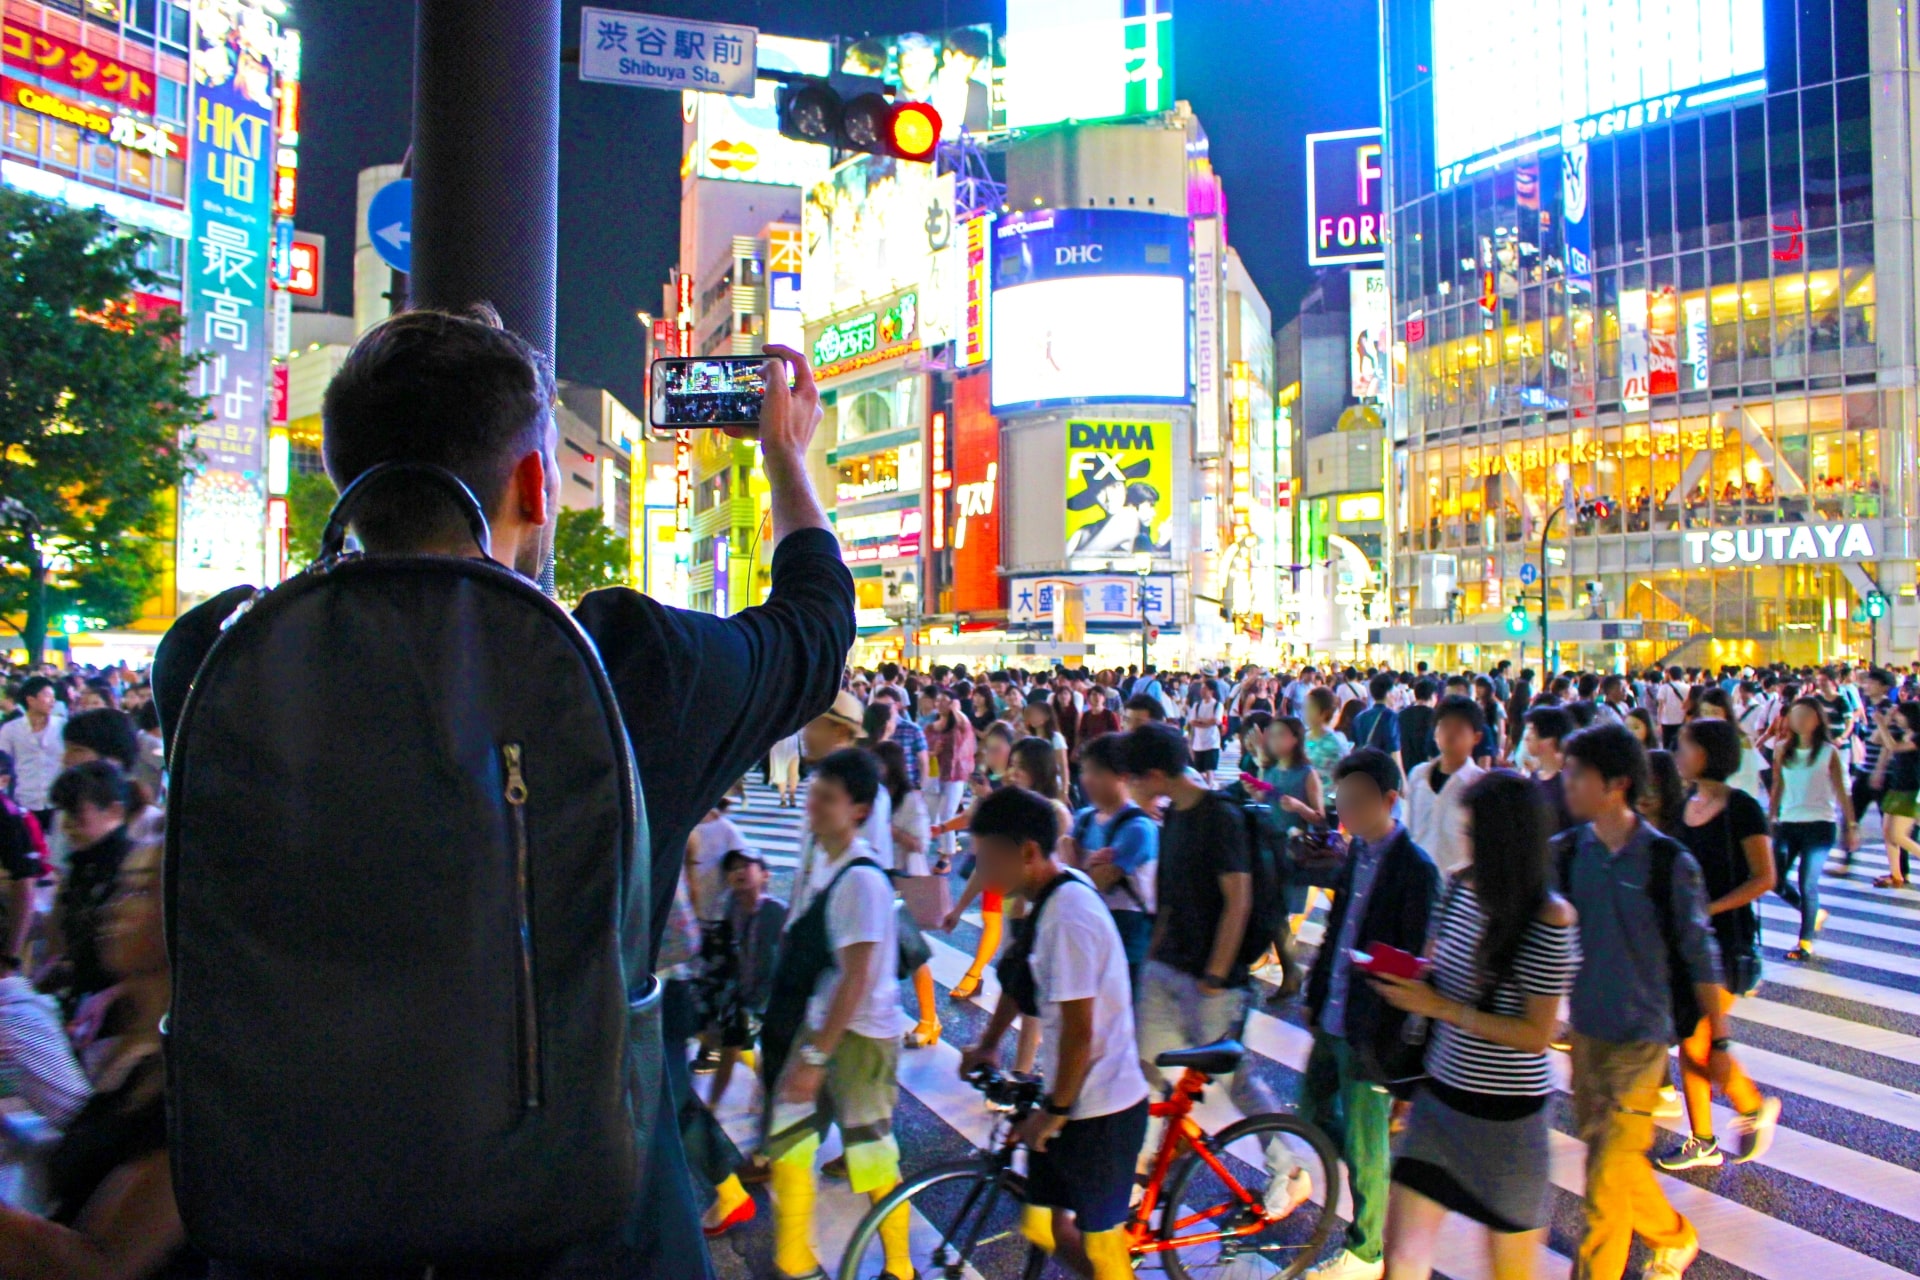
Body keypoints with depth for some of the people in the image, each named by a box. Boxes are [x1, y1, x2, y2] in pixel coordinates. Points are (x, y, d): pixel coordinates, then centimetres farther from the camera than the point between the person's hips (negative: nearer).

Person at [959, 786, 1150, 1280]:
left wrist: (1054, 1110, -14)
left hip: (1099, 1109, -9)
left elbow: (1079, 1029, -25)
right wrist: (988, 1044, 21)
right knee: (1044, 1226, 17)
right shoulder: (1050, 896, 2)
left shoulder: (1068, 912, -26)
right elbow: (1020, 978, 16)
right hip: (1073, 1098, 9)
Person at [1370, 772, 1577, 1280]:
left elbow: (1537, 1035, -18)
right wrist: (1406, 980, -1)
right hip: (1439, 1099, 5)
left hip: (1507, 1113, -4)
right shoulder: (1461, 886, -2)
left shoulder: (1550, 921, -18)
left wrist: (1440, 1007, -21)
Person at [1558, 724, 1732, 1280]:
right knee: (1599, 1146, 18)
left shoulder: (1668, 863, -15)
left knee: (1610, 1171, -2)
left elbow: (1700, 957, -6)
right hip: (1586, 1029, 5)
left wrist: (1719, 1040, -1)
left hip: (1641, 1035, -5)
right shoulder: (1566, 853, -4)